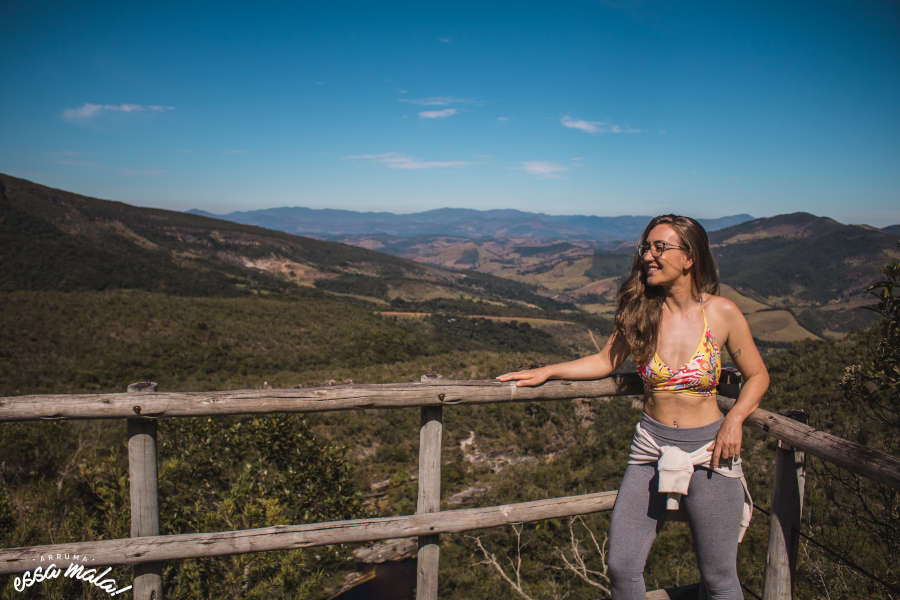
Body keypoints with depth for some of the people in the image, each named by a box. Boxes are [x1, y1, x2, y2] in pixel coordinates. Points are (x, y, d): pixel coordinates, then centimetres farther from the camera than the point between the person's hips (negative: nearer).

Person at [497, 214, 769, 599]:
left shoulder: (722, 313, -8)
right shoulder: (641, 310, -3)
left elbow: (757, 375, 4)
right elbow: (606, 361, 7)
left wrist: (735, 419, -12)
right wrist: (546, 372, 1)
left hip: (708, 451, -2)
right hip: (651, 449, 2)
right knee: (621, 568, 5)